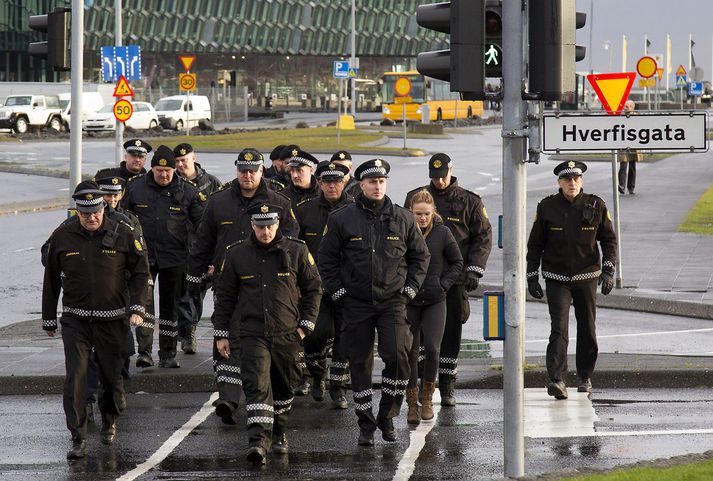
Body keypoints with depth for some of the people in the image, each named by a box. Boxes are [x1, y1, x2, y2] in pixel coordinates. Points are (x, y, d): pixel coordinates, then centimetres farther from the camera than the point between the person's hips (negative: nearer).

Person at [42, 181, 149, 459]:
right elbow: (51, 280, 10)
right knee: (75, 377, -12)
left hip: (112, 320, 0)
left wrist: (137, 308, -7)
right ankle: (78, 439, -10)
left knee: (112, 376, 10)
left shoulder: (122, 235, -3)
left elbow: (140, 272, 5)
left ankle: (109, 421, 38)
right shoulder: (62, 237, 0)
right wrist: (48, 319, 14)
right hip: (75, 320, 0)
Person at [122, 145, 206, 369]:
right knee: (144, 300, -13)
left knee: (170, 306, 8)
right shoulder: (135, 187, 0)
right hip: (143, 255, -1)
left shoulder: (187, 191, -1)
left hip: (174, 258, 1)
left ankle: (168, 355, 15)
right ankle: (144, 352, -15)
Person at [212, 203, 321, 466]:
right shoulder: (236, 254, 3)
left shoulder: (296, 251, 1)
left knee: (284, 387, 14)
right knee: (257, 385, -17)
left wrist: (305, 324, 1)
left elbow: (313, 288, 9)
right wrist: (221, 333, 8)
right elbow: (224, 296, 10)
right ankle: (258, 441, -26)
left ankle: (279, 433, 36)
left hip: (287, 334, 1)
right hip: (253, 334, -1)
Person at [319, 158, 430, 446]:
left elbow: (420, 256, 15)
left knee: (397, 356, -15)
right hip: (356, 303, 0)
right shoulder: (342, 219, 2)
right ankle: (366, 425, 13)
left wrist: (409, 289, 5)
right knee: (360, 365, 3)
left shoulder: (402, 219, 6)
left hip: (393, 301, 0)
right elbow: (326, 259, 7)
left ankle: (387, 417, 1)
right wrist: (338, 292, -1)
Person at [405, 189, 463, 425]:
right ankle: (412, 403, 12)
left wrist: (444, 284, -4)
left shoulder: (442, 233, -4)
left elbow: (457, 262, 7)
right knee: (409, 352, 1)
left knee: (432, 348, -12)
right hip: (408, 301, 1)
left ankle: (427, 396, 8)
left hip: (434, 300, -1)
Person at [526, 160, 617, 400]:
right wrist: (532, 277, 3)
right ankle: (556, 380, -21)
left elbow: (609, 239, 6)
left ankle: (585, 377, 26)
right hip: (557, 278, -2)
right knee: (559, 328, -15)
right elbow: (535, 244, 5)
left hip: (587, 277, 2)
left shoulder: (595, 206, -1)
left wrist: (608, 270, -4)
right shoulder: (547, 207, -3)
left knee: (587, 330, 10)